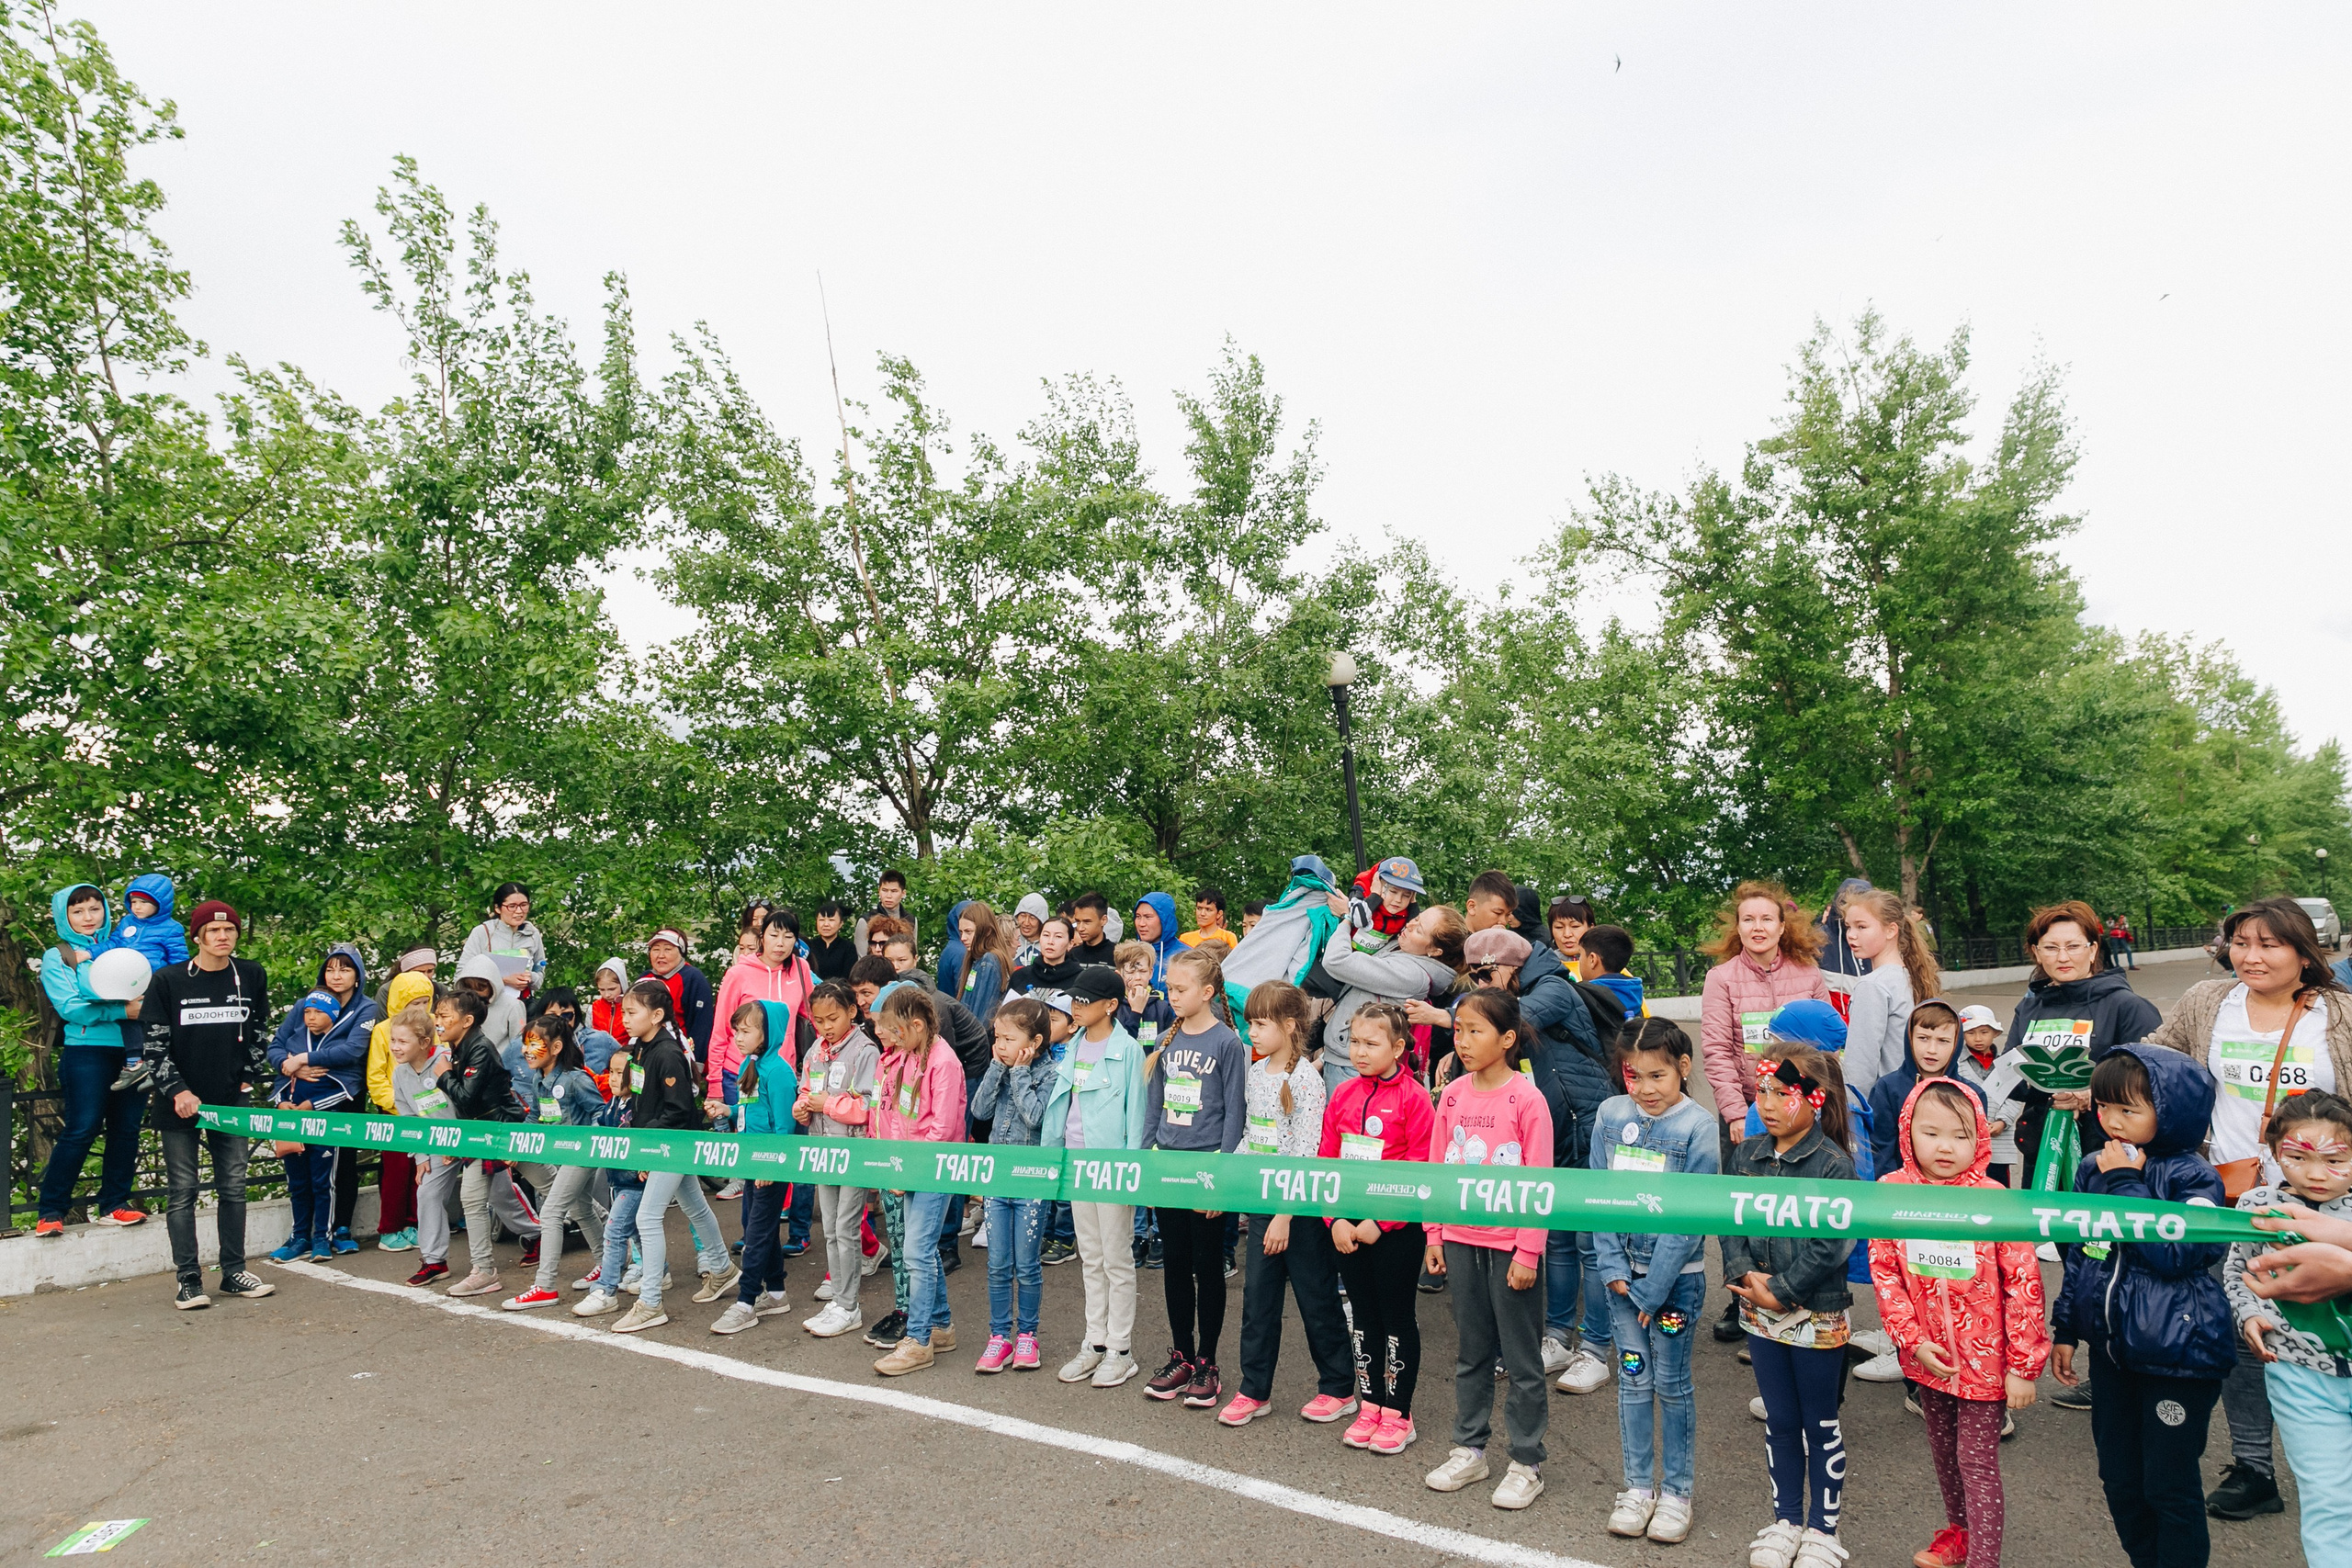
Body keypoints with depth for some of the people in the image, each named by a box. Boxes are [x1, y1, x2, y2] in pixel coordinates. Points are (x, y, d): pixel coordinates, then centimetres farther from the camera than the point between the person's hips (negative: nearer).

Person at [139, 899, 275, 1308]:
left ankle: (234, 1272, 16)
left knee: (233, 1187, 7)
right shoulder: (167, 982, -5)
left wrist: (251, 1079, 6)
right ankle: (188, 1280, 10)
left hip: (232, 1103, 2)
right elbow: (153, 1045, -3)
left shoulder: (251, 976, 4)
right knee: (181, 1191, 2)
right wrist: (177, 1091, -11)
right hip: (180, 1104, -2)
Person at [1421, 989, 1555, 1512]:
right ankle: (1469, 1449, 30)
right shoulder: (1453, 1095, 3)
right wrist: (1434, 1237, 7)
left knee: (1521, 1359, 8)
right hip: (1460, 1241, 5)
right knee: (1470, 1353, 17)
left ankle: (1526, 1462, 21)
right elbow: (1436, 1169, 9)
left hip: (1509, 1245, -5)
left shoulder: (1526, 1100, -12)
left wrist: (1528, 1252, -12)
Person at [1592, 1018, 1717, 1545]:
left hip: (1676, 1275, -3)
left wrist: (1652, 1289, -13)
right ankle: (1638, 1486, 25)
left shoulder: (1698, 1127, -13)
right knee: (1632, 1379, 11)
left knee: (1671, 1383, 8)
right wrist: (1613, 1269, -7)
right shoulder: (1611, 1116, -2)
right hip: (1623, 1270, 3)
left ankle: (1677, 1492, 24)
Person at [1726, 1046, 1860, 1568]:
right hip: (1760, 1311, 5)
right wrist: (1745, 1274, -13)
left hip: (1816, 1314, -5)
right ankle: (1785, 1520, 32)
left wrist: (1781, 1290, -17)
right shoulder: (1747, 1155, 1)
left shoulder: (1833, 1164, -16)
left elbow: (1830, 1245, -19)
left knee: (1820, 1424, 12)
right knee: (1779, 1422, 17)